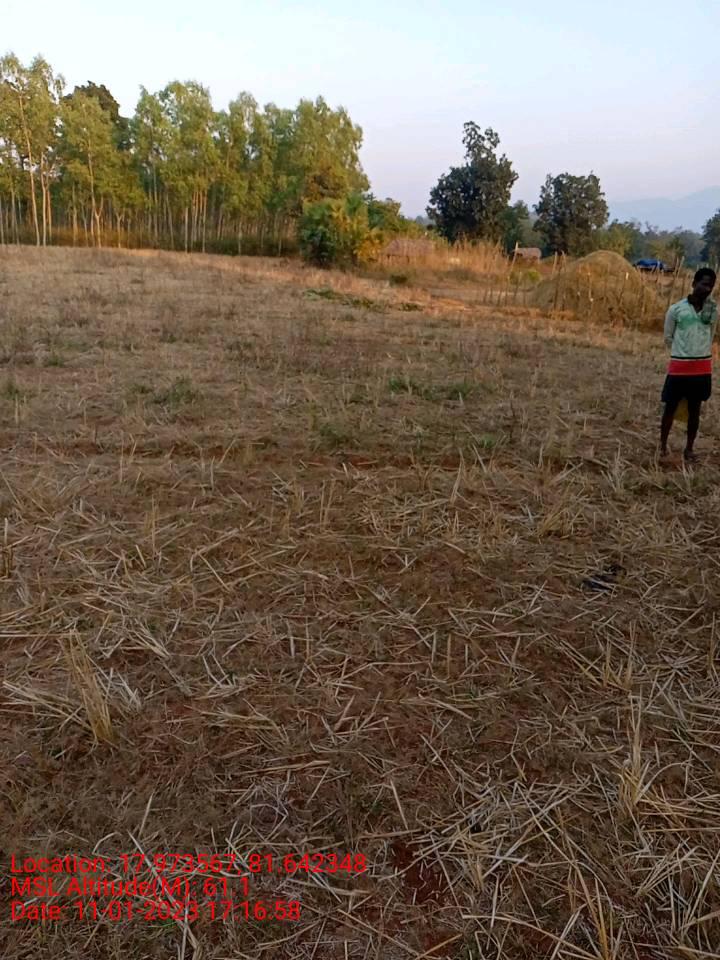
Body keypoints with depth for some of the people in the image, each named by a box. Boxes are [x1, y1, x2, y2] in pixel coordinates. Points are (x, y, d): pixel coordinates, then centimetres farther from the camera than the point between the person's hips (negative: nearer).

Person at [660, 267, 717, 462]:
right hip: (679, 367, -2)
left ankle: (689, 448, 18)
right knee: (670, 408, 4)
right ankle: (663, 444, 20)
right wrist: (683, 353, 8)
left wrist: (700, 355, 14)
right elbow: (668, 338, 4)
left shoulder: (713, 309, 3)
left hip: (702, 368, 3)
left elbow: (710, 336, 15)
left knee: (694, 410, 9)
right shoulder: (676, 309, -6)